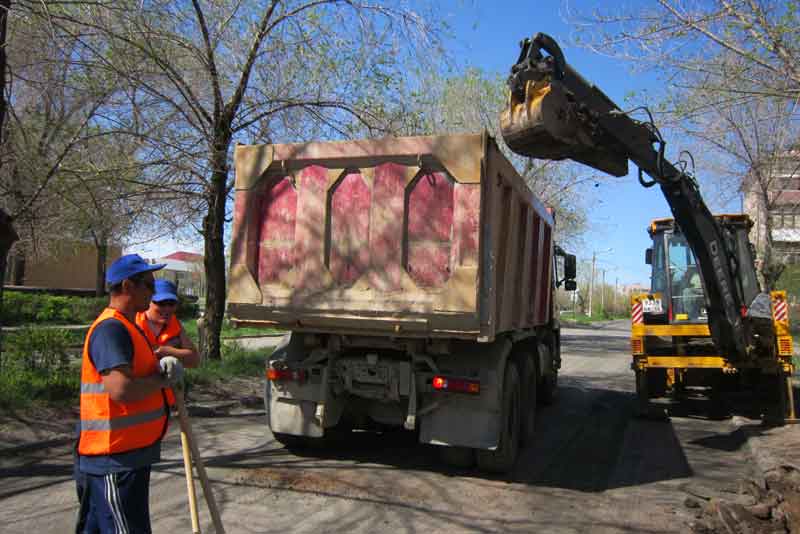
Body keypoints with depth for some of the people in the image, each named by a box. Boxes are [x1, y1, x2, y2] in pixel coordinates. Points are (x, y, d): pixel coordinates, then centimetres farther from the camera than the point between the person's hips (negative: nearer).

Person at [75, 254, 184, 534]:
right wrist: (163, 378, -14)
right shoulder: (111, 329, -20)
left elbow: (140, 373, 17)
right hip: (115, 461, -10)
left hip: (129, 455, 10)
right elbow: (121, 389, -31)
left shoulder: (127, 326, 14)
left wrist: (165, 365, -4)